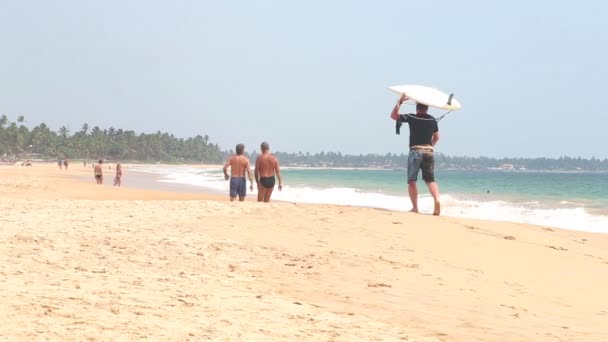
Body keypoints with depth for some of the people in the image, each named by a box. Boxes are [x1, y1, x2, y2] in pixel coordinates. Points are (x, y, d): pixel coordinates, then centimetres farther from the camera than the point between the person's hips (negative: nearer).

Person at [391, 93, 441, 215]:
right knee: (430, 180, 8)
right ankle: (437, 200, -16)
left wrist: (400, 101, 3)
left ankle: (415, 207, -5)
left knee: (412, 181, 2)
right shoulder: (432, 120, 10)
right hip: (429, 151, 4)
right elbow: (436, 137, 21)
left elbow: (393, 115, 0)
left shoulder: (411, 118, -3)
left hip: (415, 151, -4)